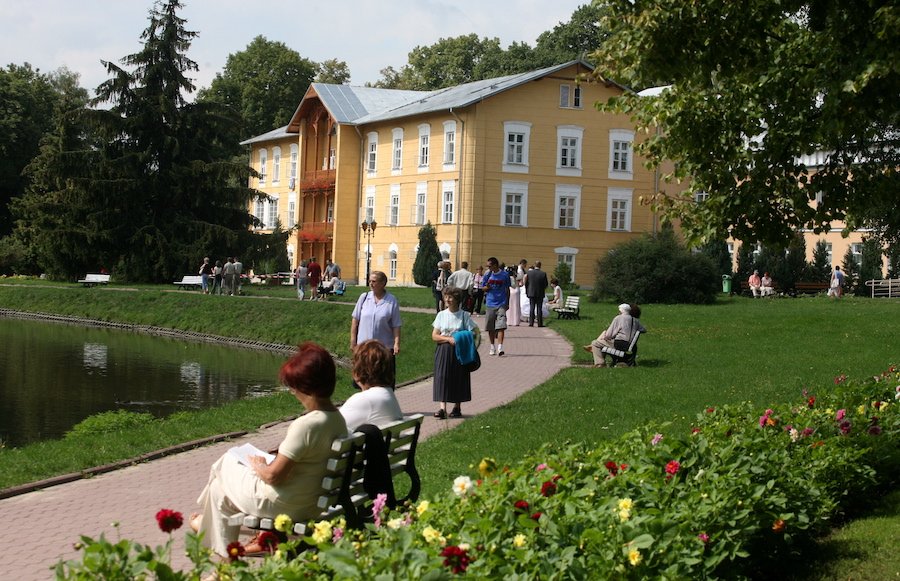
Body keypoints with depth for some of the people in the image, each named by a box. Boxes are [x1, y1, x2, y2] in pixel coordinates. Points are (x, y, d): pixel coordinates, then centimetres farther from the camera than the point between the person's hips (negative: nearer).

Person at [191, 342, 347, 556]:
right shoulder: (338, 418, -4)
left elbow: (274, 475, -26)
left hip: (283, 505, -8)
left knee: (220, 486, 18)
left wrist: (259, 466, -5)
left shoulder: (305, 425, -31)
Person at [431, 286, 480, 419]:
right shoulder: (441, 315, 4)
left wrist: (463, 340, -17)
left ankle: (457, 407, 18)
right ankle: (442, 408, -12)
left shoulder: (464, 315, -2)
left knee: (459, 377, 4)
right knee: (442, 377, -8)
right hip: (444, 351, 1)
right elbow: (434, 336, 1)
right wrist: (448, 339, -14)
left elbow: (474, 332, 0)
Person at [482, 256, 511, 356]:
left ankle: (500, 348, -19)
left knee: (501, 326, -13)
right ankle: (492, 347, 22)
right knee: (490, 328, 8)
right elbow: (484, 289, 11)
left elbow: (507, 289, 9)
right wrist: (487, 287, -13)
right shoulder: (488, 275, 4)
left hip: (501, 304, -3)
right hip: (490, 304, 3)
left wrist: (507, 303, 9)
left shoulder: (505, 275, 0)